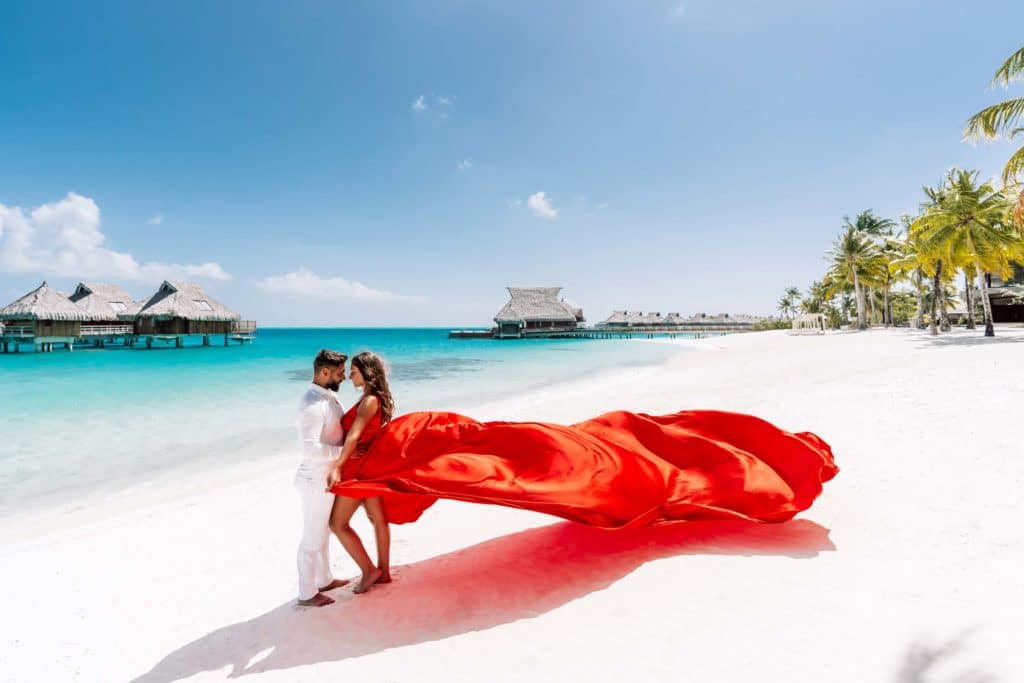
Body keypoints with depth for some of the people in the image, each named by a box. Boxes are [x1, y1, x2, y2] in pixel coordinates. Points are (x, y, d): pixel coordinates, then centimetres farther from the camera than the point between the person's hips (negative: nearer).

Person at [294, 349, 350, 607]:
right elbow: (310, 448, -34)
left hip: (326, 478, 9)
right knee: (312, 538, 7)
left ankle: (324, 580, 40)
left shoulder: (328, 397, 4)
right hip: (317, 481, -9)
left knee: (322, 532, 23)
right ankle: (307, 594, 23)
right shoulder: (314, 404, -26)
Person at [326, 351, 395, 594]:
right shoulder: (375, 398, 8)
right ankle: (383, 572, 26)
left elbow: (354, 435, -31)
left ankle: (369, 570, 10)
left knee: (338, 523, 3)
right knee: (378, 519, 15)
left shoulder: (370, 400, -20)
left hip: (359, 467, -9)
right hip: (370, 464, 9)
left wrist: (337, 466, -38)